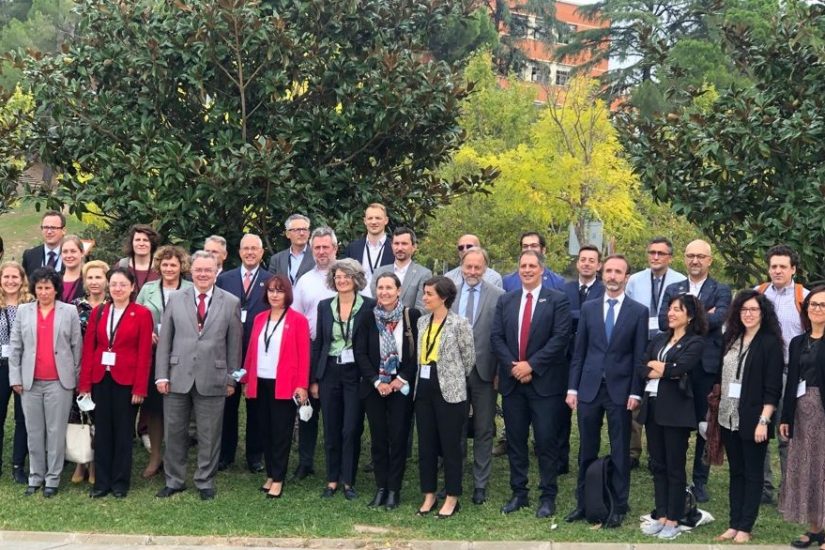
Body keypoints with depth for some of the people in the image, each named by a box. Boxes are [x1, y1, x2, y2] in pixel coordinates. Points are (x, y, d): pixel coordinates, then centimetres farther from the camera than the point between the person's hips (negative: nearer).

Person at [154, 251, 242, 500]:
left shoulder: (231, 303, 1)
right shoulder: (175, 299, 5)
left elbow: (234, 344, 4)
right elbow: (164, 340, 5)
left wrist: (232, 379, 2)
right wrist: (162, 375, -1)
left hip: (212, 379, -1)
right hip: (178, 378, 1)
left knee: (209, 435, 6)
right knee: (174, 433, 9)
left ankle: (205, 482, 21)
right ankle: (174, 481, 24)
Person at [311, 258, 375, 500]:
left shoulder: (369, 306, -4)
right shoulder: (325, 306, 5)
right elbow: (318, 343, 8)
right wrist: (313, 379, 6)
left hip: (355, 373, -3)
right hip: (329, 373, 3)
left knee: (351, 430, -1)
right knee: (331, 430, 8)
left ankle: (348, 481, 10)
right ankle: (332, 479, 19)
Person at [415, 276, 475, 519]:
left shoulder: (459, 324, -8)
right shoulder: (422, 322, 9)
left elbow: (469, 359, -2)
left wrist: (452, 379, 6)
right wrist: (422, 378, 12)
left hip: (450, 391, -6)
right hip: (424, 390, 6)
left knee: (450, 446, 2)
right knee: (425, 445, 10)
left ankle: (452, 498, 12)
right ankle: (429, 495, 21)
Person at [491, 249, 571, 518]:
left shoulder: (558, 300, -2)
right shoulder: (505, 301, 11)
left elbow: (560, 337, -10)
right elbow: (496, 337, 5)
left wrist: (531, 364, -14)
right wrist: (512, 366, -9)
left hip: (545, 382, -4)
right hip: (512, 382, 4)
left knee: (546, 441, -1)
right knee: (515, 440, 9)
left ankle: (548, 496, 8)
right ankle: (519, 493, 19)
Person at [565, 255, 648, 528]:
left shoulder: (639, 312, 0)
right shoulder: (588, 308, 7)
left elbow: (640, 356, -2)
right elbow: (579, 351, 8)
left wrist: (635, 393, -8)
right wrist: (573, 387, 3)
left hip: (620, 390, -2)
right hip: (589, 388, 2)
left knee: (620, 452, 5)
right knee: (586, 451, 10)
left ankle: (619, 508, 14)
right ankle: (583, 503, 20)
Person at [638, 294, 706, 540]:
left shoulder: (695, 342, -3)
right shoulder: (659, 339, 15)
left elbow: (680, 368, -17)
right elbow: (641, 368, 6)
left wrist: (657, 366, -1)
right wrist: (660, 372, -11)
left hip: (676, 409, -6)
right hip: (653, 405, 6)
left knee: (675, 466, 1)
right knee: (657, 465, 10)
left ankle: (673, 521, 8)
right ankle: (661, 516, 17)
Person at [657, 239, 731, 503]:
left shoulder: (721, 291, 4)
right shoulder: (673, 290, 11)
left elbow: (717, 318, -16)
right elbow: (663, 321, -5)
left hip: (708, 365, -2)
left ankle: (700, 480, 16)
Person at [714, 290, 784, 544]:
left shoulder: (770, 342, -7)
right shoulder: (731, 339, 9)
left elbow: (773, 387, -11)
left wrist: (763, 421, -16)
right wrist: (718, 405, 7)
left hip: (753, 419, -5)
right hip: (729, 417, 5)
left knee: (753, 473, 3)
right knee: (735, 472, 11)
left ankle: (745, 528, 7)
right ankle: (733, 525, 15)